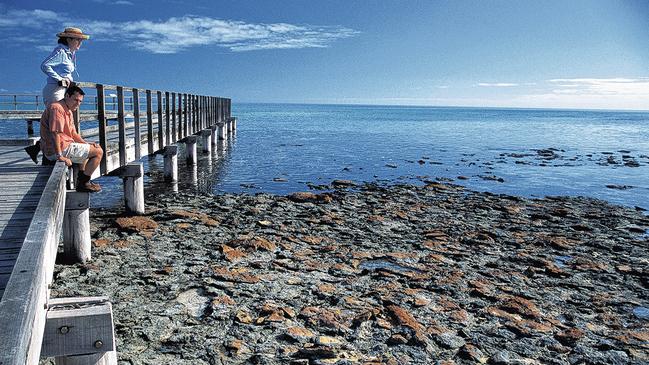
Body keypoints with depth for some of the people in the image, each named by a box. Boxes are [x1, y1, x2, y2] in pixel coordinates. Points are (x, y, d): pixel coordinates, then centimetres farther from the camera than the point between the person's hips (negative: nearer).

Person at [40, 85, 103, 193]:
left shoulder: (68, 111, 18)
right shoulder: (57, 108, -17)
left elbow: (73, 133, 21)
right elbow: (55, 133, -26)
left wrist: (86, 143, 6)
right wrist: (60, 156, -29)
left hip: (65, 146, 11)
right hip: (61, 149, -11)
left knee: (88, 150, 36)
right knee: (98, 152, -9)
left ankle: (81, 179, 32)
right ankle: (83, 183, -4)